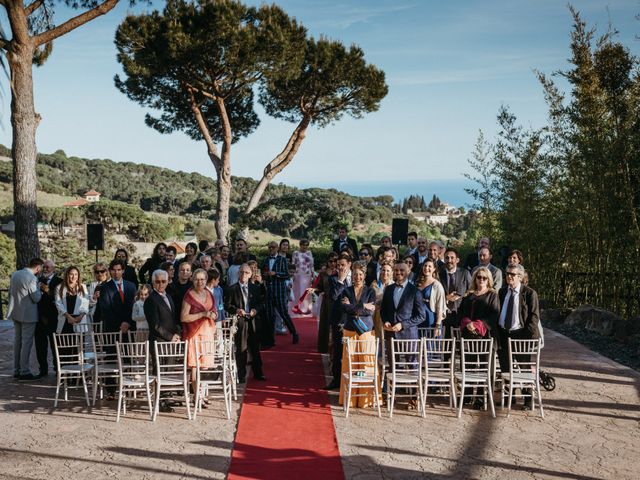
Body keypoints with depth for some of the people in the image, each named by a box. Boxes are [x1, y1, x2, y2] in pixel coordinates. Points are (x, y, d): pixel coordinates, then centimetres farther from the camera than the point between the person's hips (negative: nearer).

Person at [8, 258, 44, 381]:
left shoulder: (15, 274, 7)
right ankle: (24, 372, 0)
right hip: (28, 315, -8)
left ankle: (16, 370, 20)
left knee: (17, 340, 15)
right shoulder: (32, 278, -19)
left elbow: (10, 293, 16)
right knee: (27, 342, -2)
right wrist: (39, 289, 1)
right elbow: (37, 298, -15)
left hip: (16, 313, 8)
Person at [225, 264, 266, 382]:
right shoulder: (232, 289, 1)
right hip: (239, 322, -3)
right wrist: (236, 310, -17)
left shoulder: (255, 288, 11)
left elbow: (260, 303, 12)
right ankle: (241, 376, 10)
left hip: (253, 321, 3)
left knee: (255, 348, 8)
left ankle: (258, 373, 20)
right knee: (241, 349, 1)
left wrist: (256, 310, -8)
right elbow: (227, 305, -1)